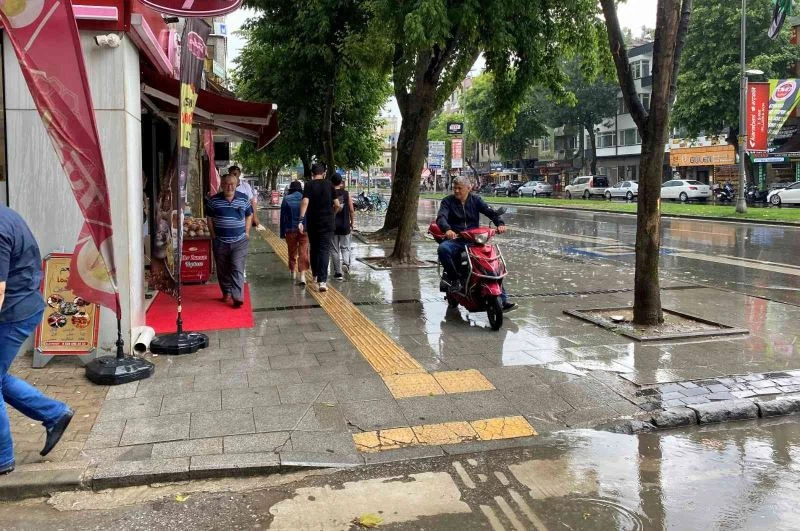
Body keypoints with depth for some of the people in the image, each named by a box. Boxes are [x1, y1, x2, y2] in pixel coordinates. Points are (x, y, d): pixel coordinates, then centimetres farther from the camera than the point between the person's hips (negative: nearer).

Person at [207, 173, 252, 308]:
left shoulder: (243, 198, 1)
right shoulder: (214, 200, 0)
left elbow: (249, 215, 13)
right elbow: (210, 219, 8)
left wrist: (247, 232, 5)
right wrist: (213, 235, 3)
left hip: (239, 241, -1)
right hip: (220, 242, 2)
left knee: (237, 269, -8)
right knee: (222, 270, 12)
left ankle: (238, 297, -8)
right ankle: (226, 292, 30)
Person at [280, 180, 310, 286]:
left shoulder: (286, 199, -2)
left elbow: (282, 217, 0)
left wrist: (282, 233, 6)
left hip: (290, 230, 0)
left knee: (292, 251, 17)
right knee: (303, 252, -2)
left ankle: (292, 272, 31)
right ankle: (302, 275, -13)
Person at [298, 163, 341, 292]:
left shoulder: (309, 185, -3)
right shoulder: (329, 184, 1)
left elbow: (305, 202, -18)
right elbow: (337, 205, 0)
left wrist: (301, 219, -21)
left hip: (312, 222, 0)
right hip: (327, 222, 0)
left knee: (314, 248, 18)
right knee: (324, 250, -4)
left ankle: (315, 274, 32)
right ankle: (322, 280, -15)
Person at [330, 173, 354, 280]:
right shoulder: (347, 194, -1)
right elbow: (352, 211, 0)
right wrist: (352, 224, 11)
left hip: (332, 226, 0)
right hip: (345, 225, 1)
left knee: (334, 250, 6)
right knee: (345, 247, 12)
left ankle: (338, 272, 7)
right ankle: (345, 263, -15)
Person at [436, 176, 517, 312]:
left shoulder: (476, 200, 11)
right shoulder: (447, 201, 4)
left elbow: (490, 212, -2)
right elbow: (441, 217, -14)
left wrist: (500, 223, -23)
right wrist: (447, 229, -36)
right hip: (455, 239, -2)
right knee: (443, 249, -36)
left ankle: (502, 300, -7)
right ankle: (455, 278, -16)